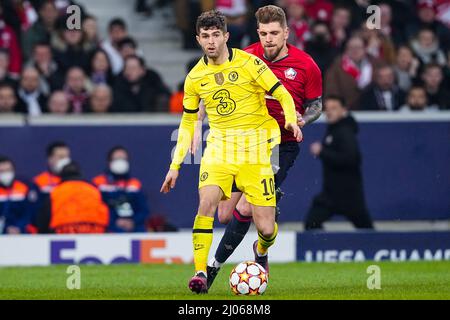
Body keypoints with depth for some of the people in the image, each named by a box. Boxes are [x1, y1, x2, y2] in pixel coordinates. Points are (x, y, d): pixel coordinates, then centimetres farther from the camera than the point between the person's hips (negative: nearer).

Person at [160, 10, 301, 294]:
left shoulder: (249, 63, -7)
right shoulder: (195, 77, 4)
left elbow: (283, 96, -3)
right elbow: (188, 122, 16)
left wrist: (291, 120, -24)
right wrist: (175, 166, 11)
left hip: (254, 147, -2)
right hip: (219, 145, 2)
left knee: (266, 229, -5)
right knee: (207, 201, -26)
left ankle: (261, 250, 32)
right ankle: (200, 273, -23)